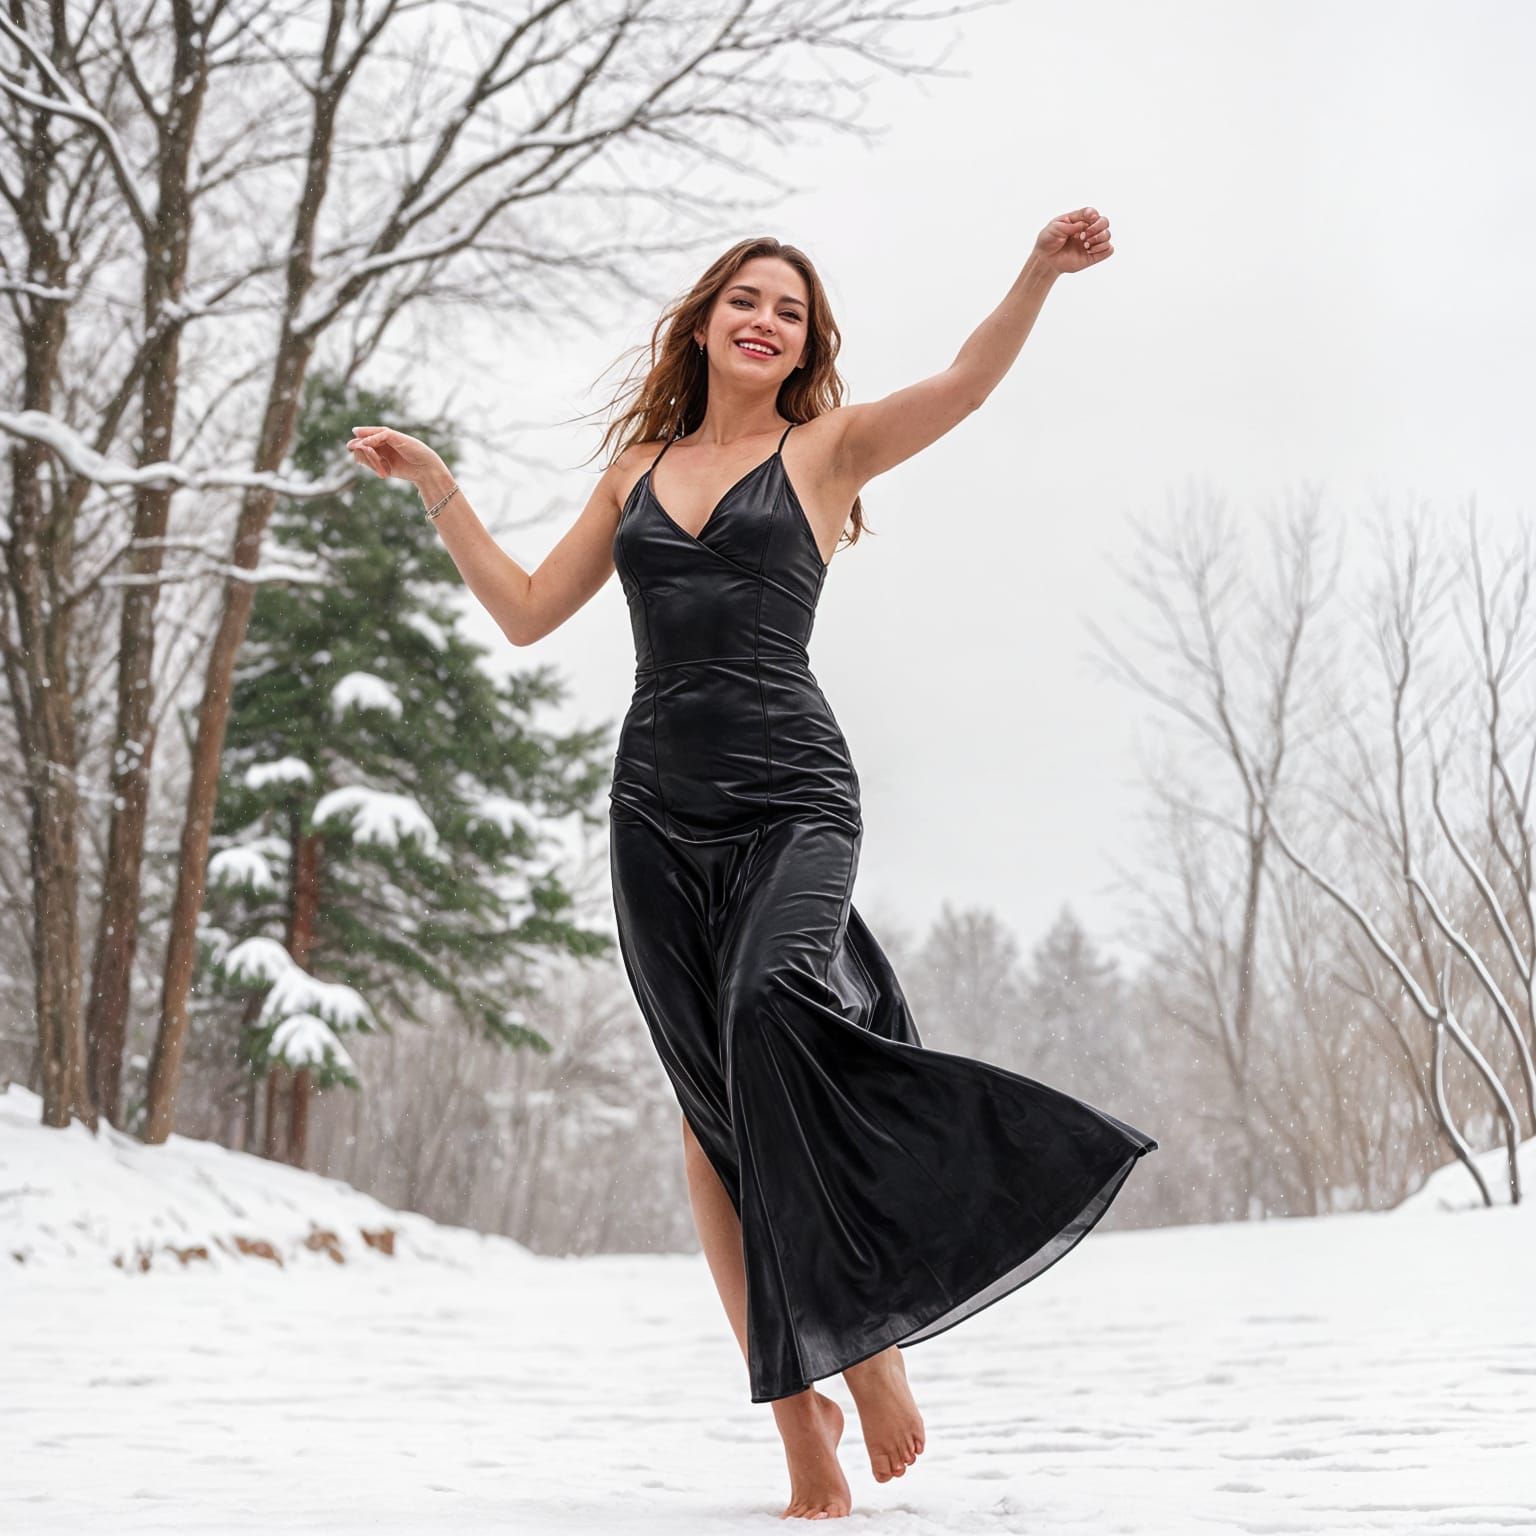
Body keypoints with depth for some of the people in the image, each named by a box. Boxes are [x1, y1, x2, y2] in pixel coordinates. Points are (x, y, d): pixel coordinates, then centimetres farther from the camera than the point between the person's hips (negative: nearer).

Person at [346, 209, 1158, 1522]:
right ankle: (802, 1418, 6)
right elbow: (526, 613, 22)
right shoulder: (640, 469, 20)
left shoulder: (823, 450, 10)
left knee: (774, 1002, -32)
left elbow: (966, 384, -5)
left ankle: (869, 1323, -16)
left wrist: (1040, 274, -20)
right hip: (657, 810, 4)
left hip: (791, 798, -4)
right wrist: (436, 486, 20)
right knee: (713, 1110, -1)